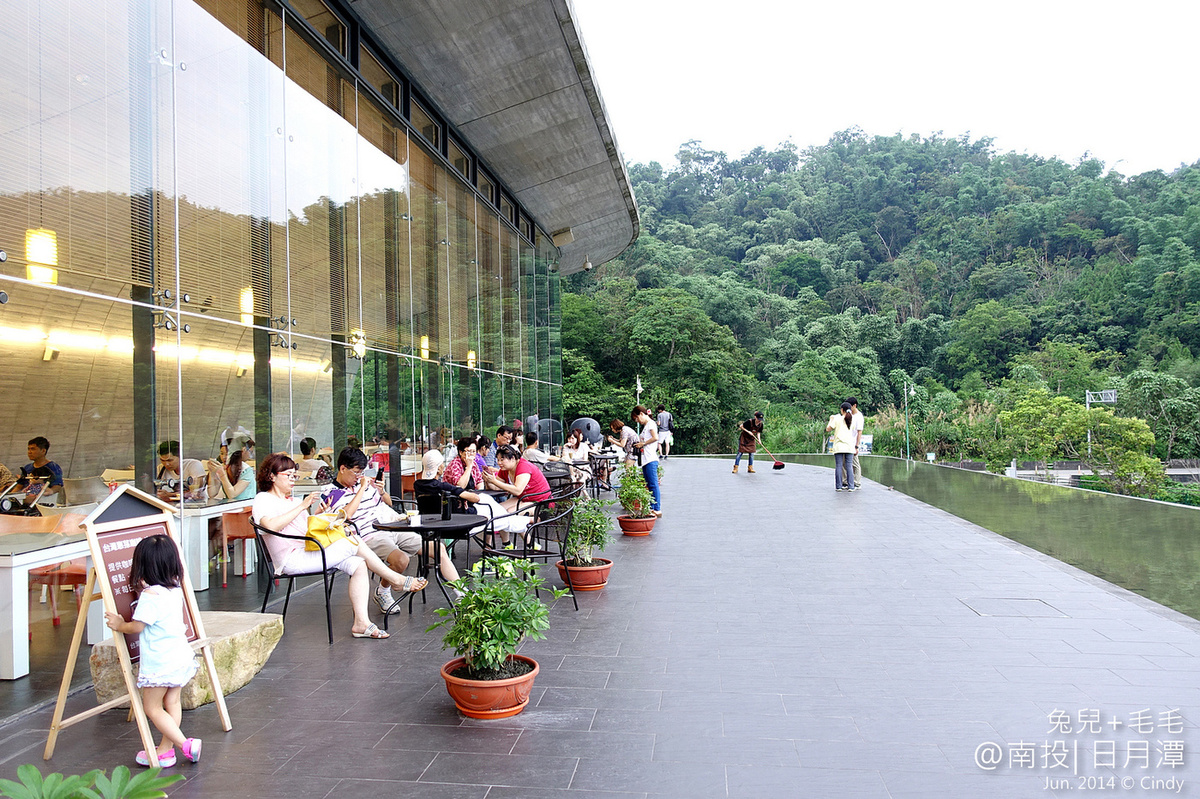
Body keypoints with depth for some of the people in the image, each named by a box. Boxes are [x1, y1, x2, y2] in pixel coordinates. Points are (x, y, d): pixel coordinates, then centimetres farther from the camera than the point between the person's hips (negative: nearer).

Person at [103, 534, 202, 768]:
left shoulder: (150, 595, -19)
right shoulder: (176, 589, 5)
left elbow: (137, 626, -17)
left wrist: (119, 625, 2)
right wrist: (142, 586, 27)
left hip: (159, 663, -8)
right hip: (182, 657, 8)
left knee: (152, 707, 5)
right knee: (172, 703, 15)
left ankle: (185, 744, -3)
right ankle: (165, 750, 22)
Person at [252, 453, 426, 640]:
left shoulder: (292, 501, 27)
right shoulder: (263, 499, 1)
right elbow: (271, 526, -21)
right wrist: (302, 506, -19)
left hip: (311, 552, 9)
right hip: (292, 559, -9)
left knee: (359, 564, -18)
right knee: (353, 542, -21)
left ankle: (361, 622, -25)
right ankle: (396, 580, -8)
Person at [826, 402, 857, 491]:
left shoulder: (837, 418, -2)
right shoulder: (852, 419, 7)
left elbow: (828, 429, 0)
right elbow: (853, 430, 17)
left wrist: (831, 420, 13)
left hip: (839, 446, -2)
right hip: (849, 445, 3)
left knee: (838, 466, 0)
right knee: (848, 466, 4)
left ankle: (839, 486, -1)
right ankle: (850, 486, 1)